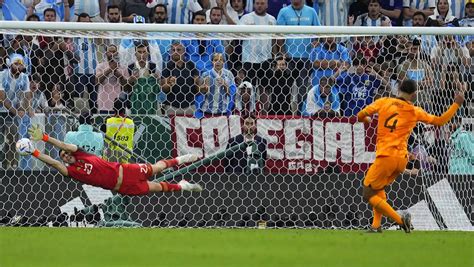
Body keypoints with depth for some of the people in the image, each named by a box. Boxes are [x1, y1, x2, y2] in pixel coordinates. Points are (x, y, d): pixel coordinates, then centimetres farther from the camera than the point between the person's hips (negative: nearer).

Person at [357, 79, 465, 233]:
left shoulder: (384, 102, 4)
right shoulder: (415, 112, 8)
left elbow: (361, 116, 0)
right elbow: (440, 121, 16)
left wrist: (366, 120, 25)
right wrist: (457, 104, 27)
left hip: (386, 156, -5)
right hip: (402, 159, 5)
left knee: (368, 194, 1)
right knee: (379, 188, 27)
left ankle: (400, 220, -13)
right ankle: (376, 225, 15)